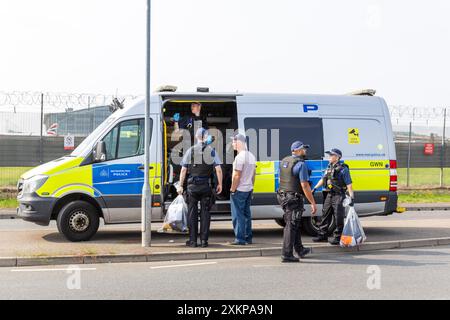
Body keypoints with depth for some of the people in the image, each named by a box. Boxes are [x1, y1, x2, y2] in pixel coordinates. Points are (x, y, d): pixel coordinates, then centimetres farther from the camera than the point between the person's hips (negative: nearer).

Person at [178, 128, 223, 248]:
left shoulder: (190, 150, 1)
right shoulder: (211, 151, 2)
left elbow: (183, 170, -1)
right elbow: (218, 169, -3)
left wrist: (180, 185, 4)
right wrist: (220, 184, 6)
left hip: (192, 185, -1)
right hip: (206, 185, 1)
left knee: (192, 212, 5)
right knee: (205, 212, 6)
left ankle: (193, 240, 6)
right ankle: (204, 240, 6)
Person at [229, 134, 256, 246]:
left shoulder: (240, 157, -18)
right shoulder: (251, 156, 11)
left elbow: (237, 176, -20)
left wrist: (232, 189, -14)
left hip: (239, 190, -9)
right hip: (249, 189, 9)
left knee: (238, 215, -4)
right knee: (246, 214, 14)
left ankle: (240, 239, -3)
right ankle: (248, 238, 19)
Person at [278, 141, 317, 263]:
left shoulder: (284, 161, 11)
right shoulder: (301, 164, -15)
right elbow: (305, 186, -20)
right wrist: (313, 203, -16)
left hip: (283, 197, 9)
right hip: (294, 199, -8)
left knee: (295, 225, 20)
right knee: (291, 226, -4)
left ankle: (300, 250, 31)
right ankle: (287, 255, -3)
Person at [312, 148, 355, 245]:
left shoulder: (343, 169, -10)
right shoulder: (329, 168, 12)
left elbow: (349, 184, -13)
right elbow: (323, 180, 24)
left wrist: (352, 197, -17)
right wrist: (315, 188, 21)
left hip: (338, 196, -8)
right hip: (329, 195, 8)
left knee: (339, 218, -2)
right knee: (326, 215, 11)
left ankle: (338, 238, 6)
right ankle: (323, 235, 20)